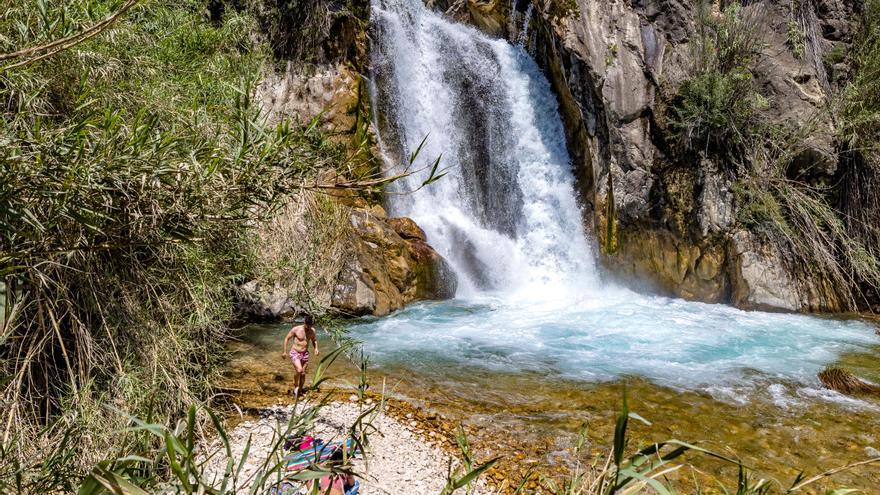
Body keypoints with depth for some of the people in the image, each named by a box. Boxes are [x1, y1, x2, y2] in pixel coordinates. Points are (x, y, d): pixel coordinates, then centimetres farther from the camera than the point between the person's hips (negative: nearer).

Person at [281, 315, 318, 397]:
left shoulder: (312, 330, -3)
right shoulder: (296, 329, -15)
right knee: (299, 370, -24)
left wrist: (316, 348, -2)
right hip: (295, 353, -4)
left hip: (305, 354, 4)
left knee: (303, 374, 8)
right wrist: (284, 351, -4)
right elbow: (287, 338, -4)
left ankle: (299, 390, 27)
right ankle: (295, 386, 1)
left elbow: (314, 340, 16)